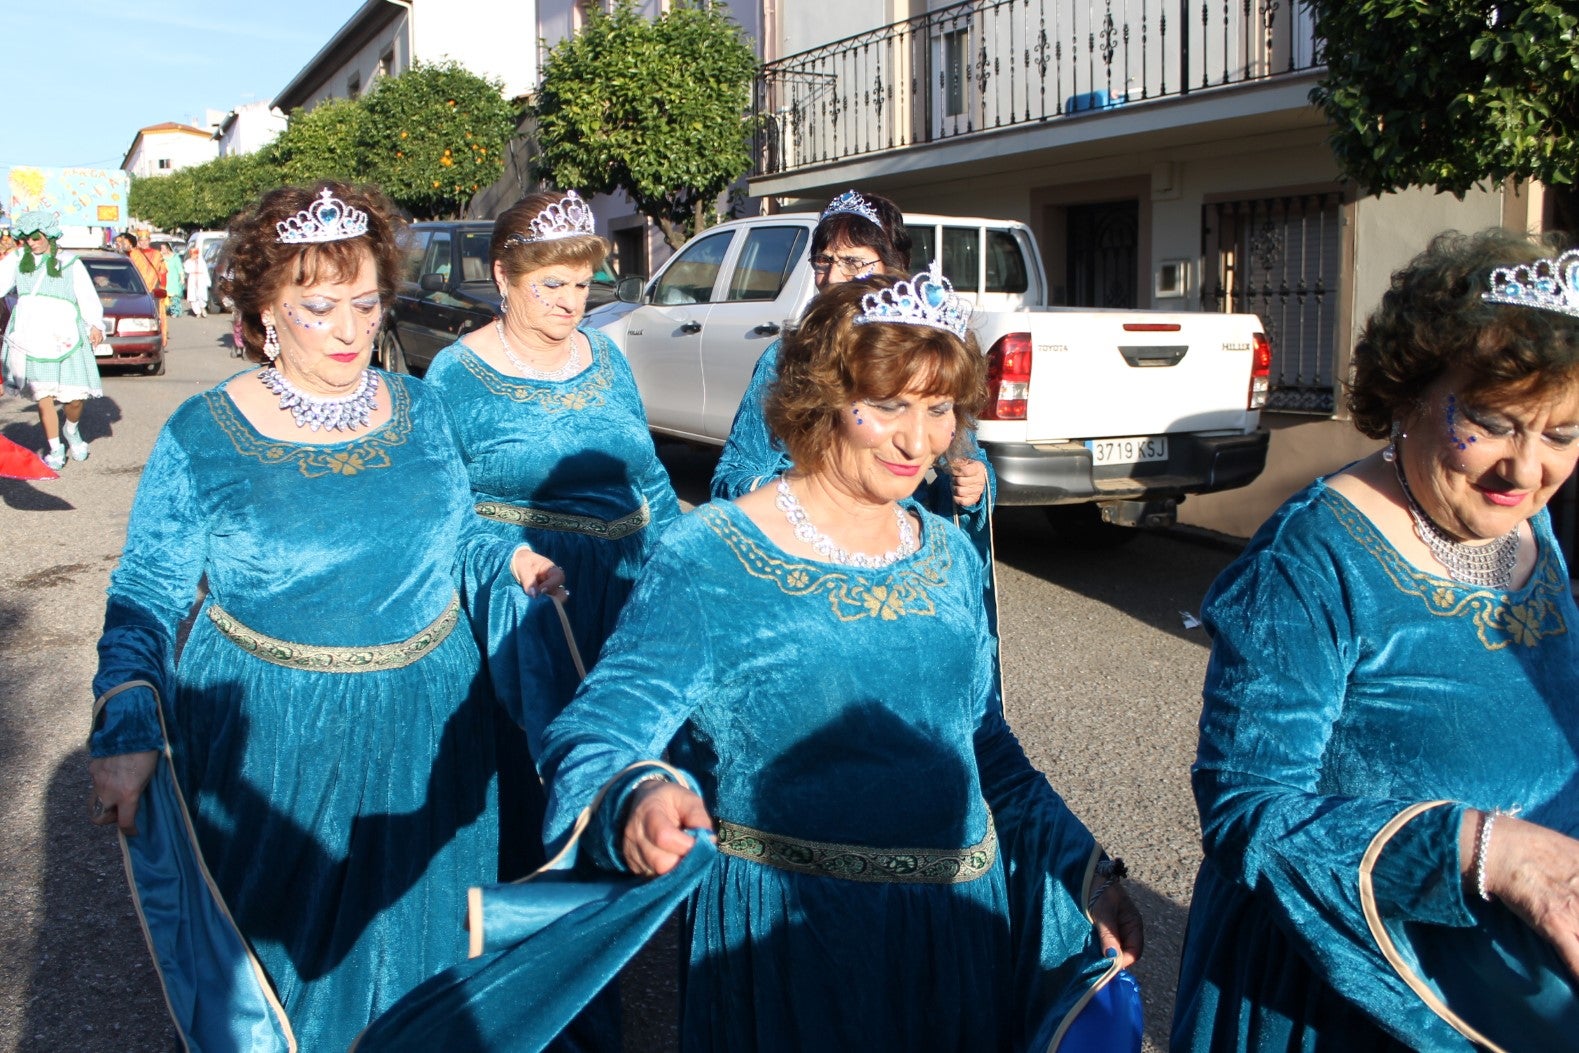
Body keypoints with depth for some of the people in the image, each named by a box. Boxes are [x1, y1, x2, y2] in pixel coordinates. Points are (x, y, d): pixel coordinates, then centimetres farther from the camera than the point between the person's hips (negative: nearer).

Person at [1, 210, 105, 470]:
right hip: (29, 338, 1)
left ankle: (72, 430, 28)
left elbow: (88, 298, 4)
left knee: (75, 397, -4)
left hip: (65, 338, -1)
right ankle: (54, 449, 11)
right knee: (43, 396, -1)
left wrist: (95, 325, -8)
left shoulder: (71, 264, 9)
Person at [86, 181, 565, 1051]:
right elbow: (145, 600, -6)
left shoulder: (417, 409, 1)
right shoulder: (203, 436, -9)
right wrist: (128, 729, -19)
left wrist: (509, 561, -5)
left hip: (424, 741, 3)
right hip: (275, 750, -3)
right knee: (280, 961, 12)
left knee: (415, 942, 19)